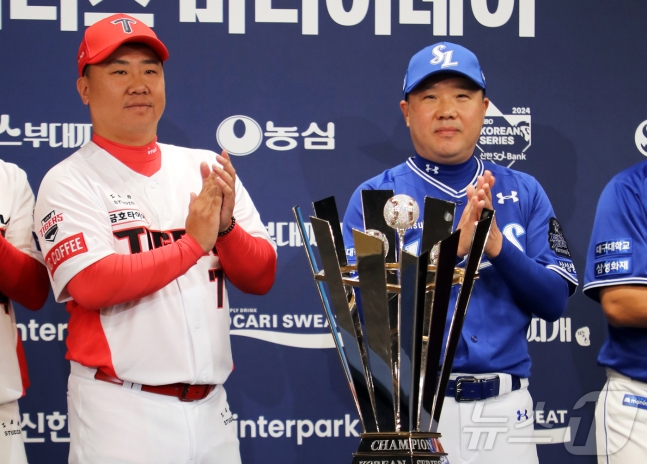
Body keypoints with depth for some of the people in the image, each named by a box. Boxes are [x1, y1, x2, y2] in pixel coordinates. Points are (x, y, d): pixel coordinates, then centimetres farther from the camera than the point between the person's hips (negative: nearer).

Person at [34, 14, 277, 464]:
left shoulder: (205, 168, 10)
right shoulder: (69, 182, -3)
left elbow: (261, 278, 8)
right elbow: (91, 284, -17)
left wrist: (226, 226, -11)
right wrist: (193, 244, -13)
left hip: (211, 409, 5)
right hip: (120, 411, -4)